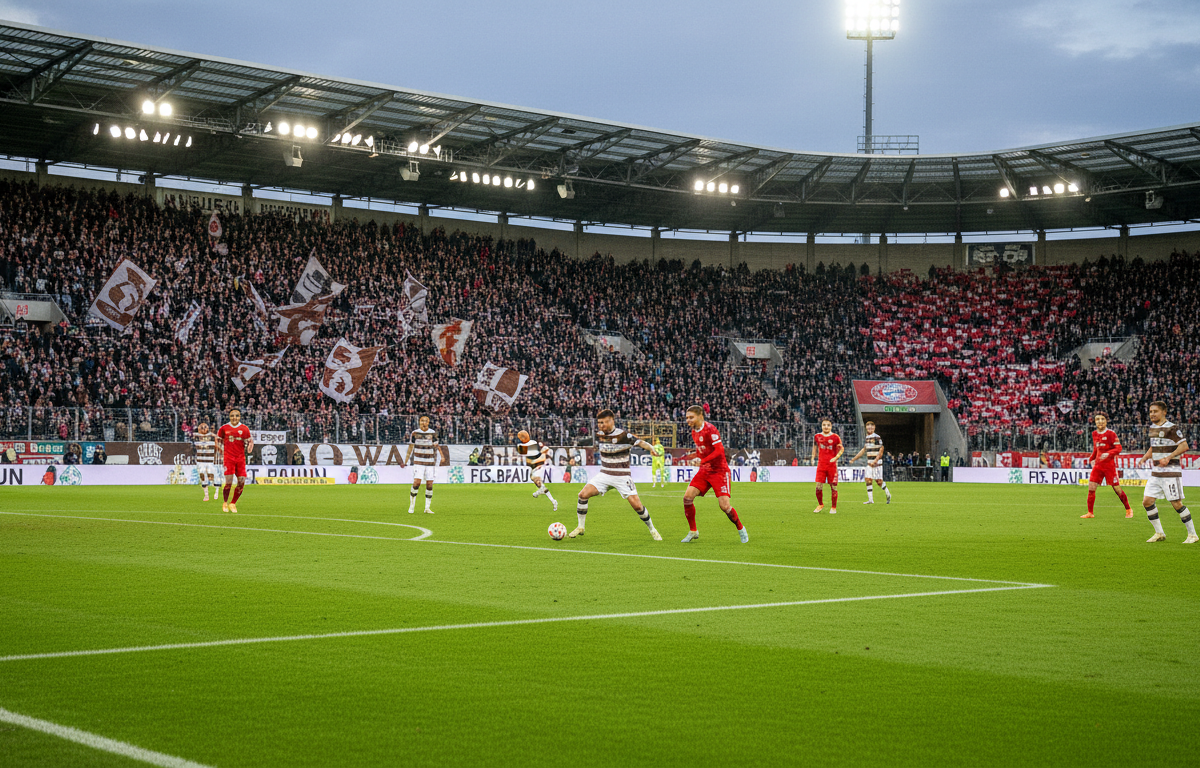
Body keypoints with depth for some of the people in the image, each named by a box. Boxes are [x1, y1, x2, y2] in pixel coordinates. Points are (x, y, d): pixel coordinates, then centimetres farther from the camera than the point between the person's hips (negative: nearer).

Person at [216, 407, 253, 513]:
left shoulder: (244, 429, 5)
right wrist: (220, 451, 6)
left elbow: (249, 441, 13)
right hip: (228, 458, -2)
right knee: (229, 482, -10)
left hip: (240, 458, 2)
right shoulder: (224, 428, 3)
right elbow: (218, 440, 16)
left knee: (242, 483, -2)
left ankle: (233, 503, 17)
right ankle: (225, 503, 13)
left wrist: (248, 450, -6)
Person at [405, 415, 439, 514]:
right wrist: (405, 461, 3)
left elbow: (436, 446, 4)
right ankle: (412, 506, -2)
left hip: (430, 463, 2)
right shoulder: (415, 433, 1)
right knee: (416, 482, -14)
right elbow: (410, 447, 6)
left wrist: (441, 456, -10)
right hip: (418, 462, -2)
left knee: (429, 484, -1)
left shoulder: (433, 433, 3)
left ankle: (427, 507, 9)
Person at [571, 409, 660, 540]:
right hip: (604, 474, 4)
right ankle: (580, 528, 1)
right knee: (583, 495, -14)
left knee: (637, 505, -12)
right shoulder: (599, 435, 1)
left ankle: (652, 530, 11)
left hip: (622, 476, -4)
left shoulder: (623, 435, -15)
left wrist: (652, 448, -40)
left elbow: (640, 443, -22)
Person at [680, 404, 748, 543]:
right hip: (704, 471, 7)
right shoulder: (694, 432, 9)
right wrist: (687, 456, 10)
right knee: (687, 497, -9)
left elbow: (719, 450, -24)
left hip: (719, 470, -7)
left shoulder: (710, 429, -17)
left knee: (725, 506, -14)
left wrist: (702, 461, -31)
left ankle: (741, 529, 11)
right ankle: (693, 531, 5)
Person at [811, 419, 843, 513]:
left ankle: (833, 507, 14)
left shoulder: (835, 437, -3)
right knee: (818, 486, -3)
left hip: (832, 465, -2)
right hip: (821, 464, 2)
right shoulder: (817, 437, 5)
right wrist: (813, 457, 13)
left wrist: (836, 458, -11)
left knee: (833, 486, 1)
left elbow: (841, 449, 3)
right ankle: (820, 504, 19)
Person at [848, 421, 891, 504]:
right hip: (869, 463, 7)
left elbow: (881, 451, -13)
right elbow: (863, 450, 22)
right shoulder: (867, 438, 13)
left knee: (879, 481, -6)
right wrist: (854, 459, 22)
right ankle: (870, 500, 2)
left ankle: (888, 495, 18)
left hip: (877, 463, -7)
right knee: (868, 479, -2)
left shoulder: (877, 437, -10)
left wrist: (875, 461, -22)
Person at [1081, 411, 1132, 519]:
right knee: (1091, 487, -4)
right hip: (1098, 465, 6)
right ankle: (1090, 512, 4)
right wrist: (1091, 459, 14)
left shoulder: (1111, 433, -9)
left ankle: (1128, 510, 18)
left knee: (1117, 489, -1)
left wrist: (1108, 454, -29)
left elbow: (1118, 448, -13)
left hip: (1109, 465, -6)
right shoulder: (1094, 434, 10)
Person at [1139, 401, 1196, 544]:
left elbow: (1184, 445, -18)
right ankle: (1159, 533, 13)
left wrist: (1168, 458, -26)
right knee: (1147, 501, 1)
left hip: (1171, 472, -8)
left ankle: (1192, 535, 6)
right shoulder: (1152, 427, 13)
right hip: (1156, 472, 8)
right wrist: (1145, 457, 11)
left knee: (1177, 504, -7)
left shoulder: (1171, 428, -12)